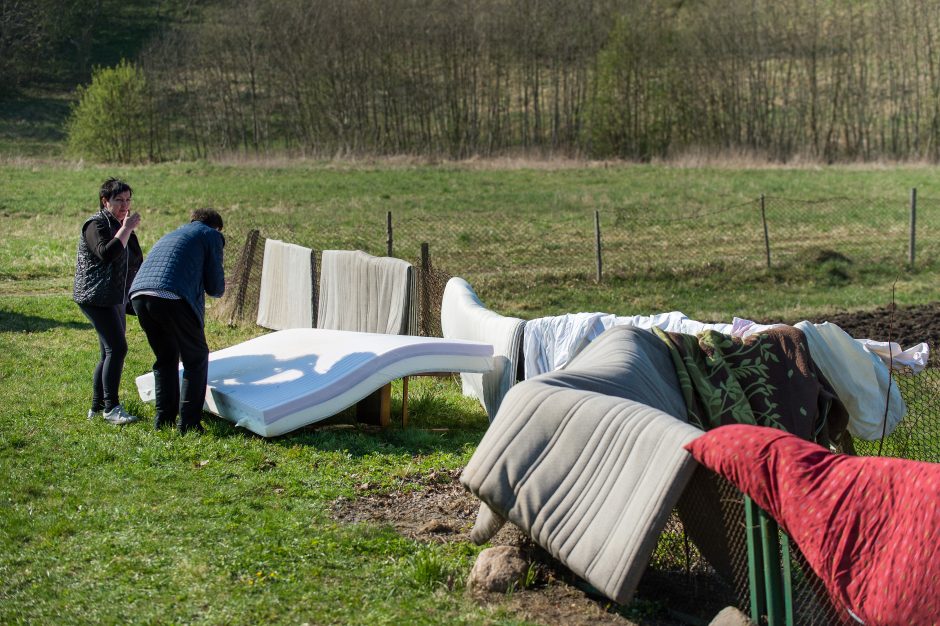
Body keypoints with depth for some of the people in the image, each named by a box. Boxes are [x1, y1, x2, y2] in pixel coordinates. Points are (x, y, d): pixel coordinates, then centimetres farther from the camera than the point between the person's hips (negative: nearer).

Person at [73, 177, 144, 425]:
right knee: (117, 347, -16)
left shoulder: (121, 226, 17)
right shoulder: (96, 225, -12)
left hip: (116, 298, 9)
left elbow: (132, 262, 26)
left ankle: (97, 407, 16)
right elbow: (106, 254, -28)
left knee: (109, 352, 10)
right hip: (96, 296, -9)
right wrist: (126, 229, -25)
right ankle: (111, 407, -13)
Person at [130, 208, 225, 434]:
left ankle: (164, 422, 23)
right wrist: (217, 289, 33)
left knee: (166, 359, 23)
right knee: (196, 359, 11)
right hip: (173, 298, -6)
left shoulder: (169, 236, 35)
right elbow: (215, 288, 10)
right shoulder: (212, 236, 16)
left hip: (139, 295, 6)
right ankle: (189, 424, 8)